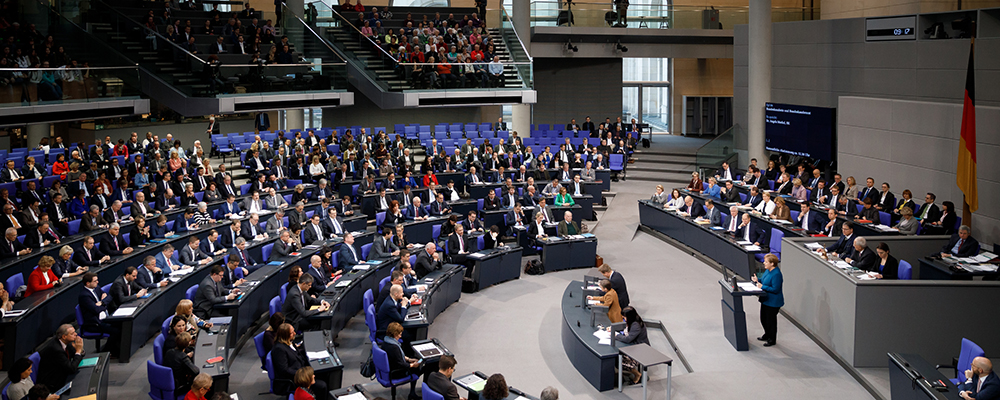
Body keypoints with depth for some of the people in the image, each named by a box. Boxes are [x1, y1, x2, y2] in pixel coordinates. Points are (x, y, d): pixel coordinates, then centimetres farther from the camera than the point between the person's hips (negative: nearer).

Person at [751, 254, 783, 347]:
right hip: (765, 300, 10)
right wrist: (757, 280, 2)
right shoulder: (768, 271, 4)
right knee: (763, 319, 22)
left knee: (771, 320, 4)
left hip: (773, 302, -10)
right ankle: (767, 335, 41)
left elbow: (775, 289, -26)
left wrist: (762, 287, -23)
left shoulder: (776, 274, -26)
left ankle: (772, 340, 20)